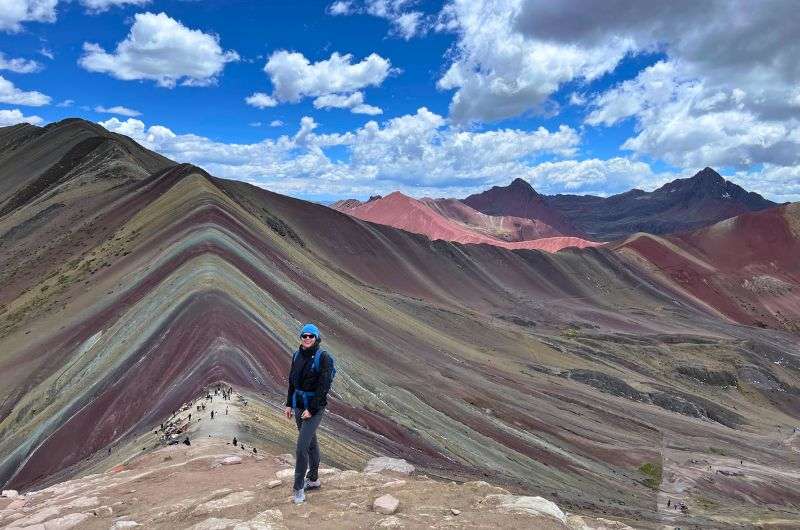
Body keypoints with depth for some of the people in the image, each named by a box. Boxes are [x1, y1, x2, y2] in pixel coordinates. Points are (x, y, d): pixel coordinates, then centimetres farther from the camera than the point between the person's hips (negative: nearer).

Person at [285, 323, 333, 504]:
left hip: (315, 407, -6)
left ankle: (298, 487, 3)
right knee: (310, 442, 19)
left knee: (301, 447, -9)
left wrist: (311, 409, -19)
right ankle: (313, 479, 32)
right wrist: (289, 404, 11)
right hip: (298, 404, 6)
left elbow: (324, 386, -17)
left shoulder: (323, 357, -15)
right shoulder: (297, 356, 4)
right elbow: (292, 381, 13)